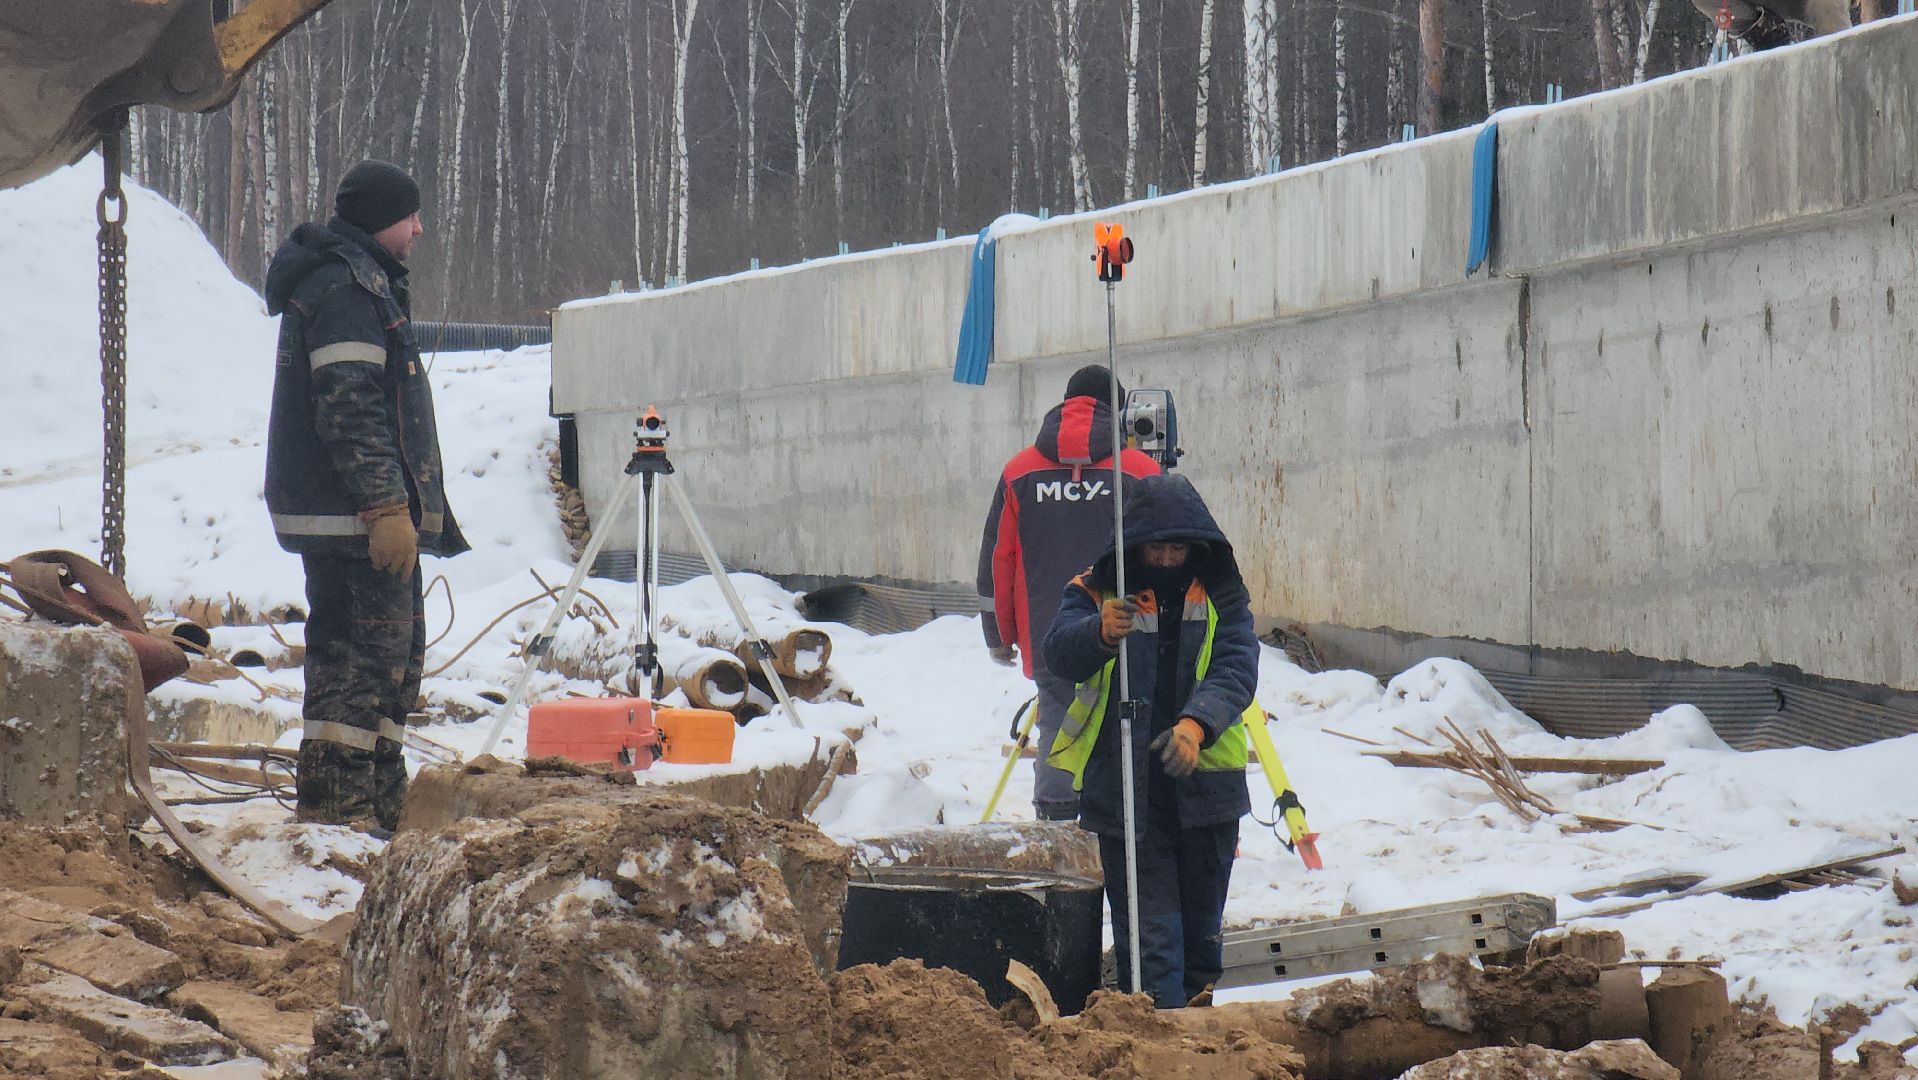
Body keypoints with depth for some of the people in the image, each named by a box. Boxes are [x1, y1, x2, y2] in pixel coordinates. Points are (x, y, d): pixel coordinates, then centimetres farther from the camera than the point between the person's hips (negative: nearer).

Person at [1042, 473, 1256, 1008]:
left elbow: (1236, 669, -9)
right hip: (1125, 793, -2)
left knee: (1202, 927, 14)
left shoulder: (1221, 597, 5)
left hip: (1205, 785, 2)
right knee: (1147, 932, -6)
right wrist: (1100, 633, -39)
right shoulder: (1097, 591, 0)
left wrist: (1198, 723, -29)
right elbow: (1061, 653, -16)